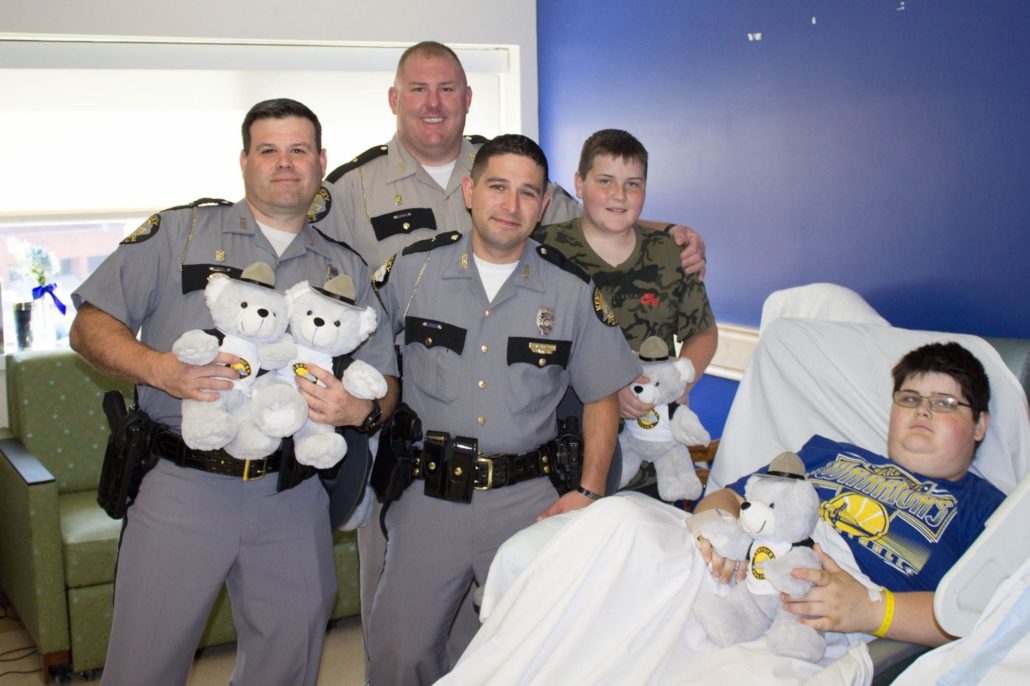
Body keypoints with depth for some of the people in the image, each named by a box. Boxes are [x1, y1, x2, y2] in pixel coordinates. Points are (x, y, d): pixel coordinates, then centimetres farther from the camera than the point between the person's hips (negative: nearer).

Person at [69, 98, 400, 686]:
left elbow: (387, 378, 11)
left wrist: (360, 409, -12)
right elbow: (90, 324, 2)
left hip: (295, 502, 3)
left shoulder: (347, 269, 13)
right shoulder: (178, 233, 6)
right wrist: (159, 368, -16)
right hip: (182, 490, -2)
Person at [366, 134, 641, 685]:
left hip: (526, 499, 0)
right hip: (428, 493, 0)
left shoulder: (572, 290, 1)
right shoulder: (413, 268, 1)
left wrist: (589, 491, -1)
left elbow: (602, 395, 8)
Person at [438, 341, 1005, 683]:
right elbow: (730, 494, 26)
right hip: (732, 555, 4)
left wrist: (869, 610, -14)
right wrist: (714, 519, 0)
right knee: (621, 519, -28)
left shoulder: (981, 505, 21)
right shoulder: (828, 452, 35)